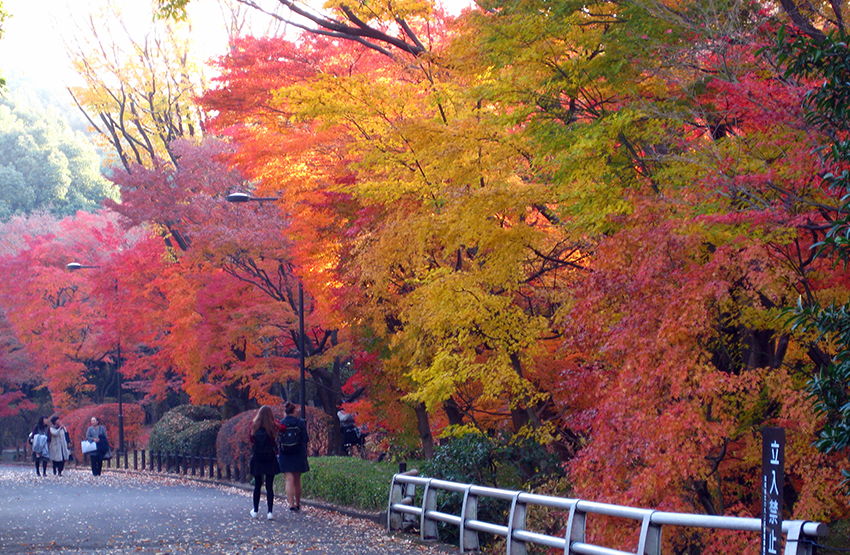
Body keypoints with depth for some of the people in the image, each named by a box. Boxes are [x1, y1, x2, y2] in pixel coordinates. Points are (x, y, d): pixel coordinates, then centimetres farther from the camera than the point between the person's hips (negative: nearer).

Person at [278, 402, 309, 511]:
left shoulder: (280, 423, -4)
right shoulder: (300, 422, -7)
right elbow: (305, 439, -7)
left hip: (285, 456, 0)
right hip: (298, 455, 0)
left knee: (289, 479, -3)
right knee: (297, 480, 13)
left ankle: (291, 504, -16)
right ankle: (298, 504, 23)